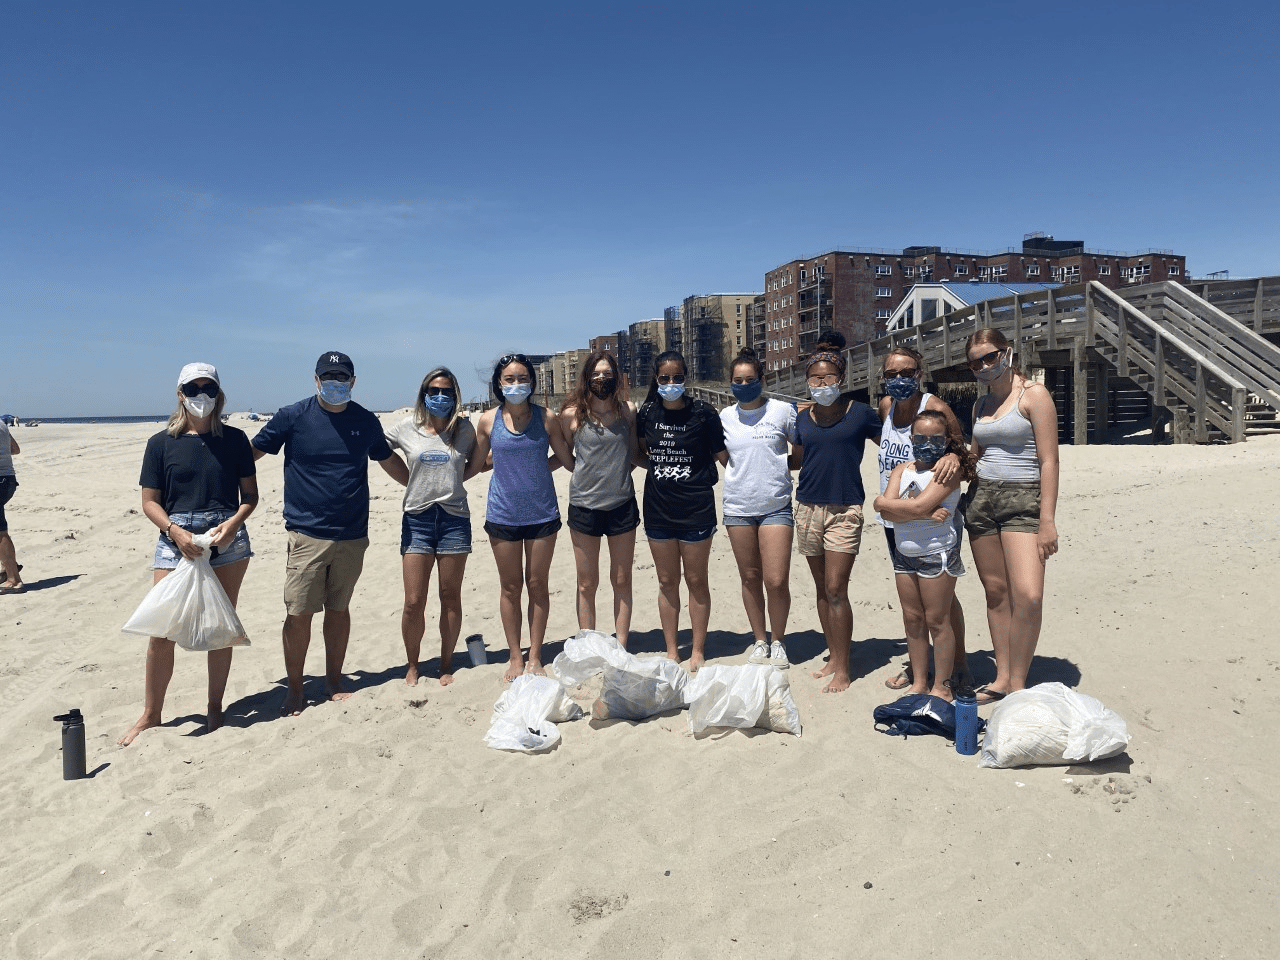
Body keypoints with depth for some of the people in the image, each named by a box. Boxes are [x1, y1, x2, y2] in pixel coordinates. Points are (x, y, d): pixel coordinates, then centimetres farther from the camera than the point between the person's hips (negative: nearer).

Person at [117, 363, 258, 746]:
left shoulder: (234, 440, 5)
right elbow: (150, 501, 3)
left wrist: (233, 522, -11)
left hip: (228, 541, 1)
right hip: (176, 539, 0)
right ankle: (150, 715, 15)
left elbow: (250, 495, 7)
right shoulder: (161, 443, 3)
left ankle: (215, 708, 22)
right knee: (162, 630, -3)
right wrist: (175, 531, -13)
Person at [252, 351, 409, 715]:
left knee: (339, 610, 13)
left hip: (352, 535, 3)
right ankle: (295, 689, 17)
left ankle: (334, 681, 28)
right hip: (307, 534, -2)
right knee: (299, 614, -1)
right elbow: (252, 452, 3)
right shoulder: (292, 416, -3)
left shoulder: (366, 421, 5)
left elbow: (388, 460, 21)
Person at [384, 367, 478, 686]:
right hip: (417, 518, 0)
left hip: (454, 517, 0)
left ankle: (446, 663, 22)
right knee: (414, 602, 0)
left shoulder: (464, 428, 3)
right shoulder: (407, 428, 3)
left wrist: (452, 481, 0)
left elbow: (475, 464, 14)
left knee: (450, 597, 8)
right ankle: (412, 665, 19)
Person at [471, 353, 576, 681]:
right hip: (503, 515, 1)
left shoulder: (546, 418, -6)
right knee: (510, 586, 10)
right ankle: (515, 658, 24)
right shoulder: (488, 421, -3)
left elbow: (568, 460, 5)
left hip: (542, 513, 0)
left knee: (537, 585, 9)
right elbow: (474, 466, 8)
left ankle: (535, 657, 22)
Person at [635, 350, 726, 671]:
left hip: (695, 510, -3)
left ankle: (698, 651, 23)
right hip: (658, 510, 3)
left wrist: (702, 475, -11)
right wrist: (659, 465, 2)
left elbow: (718, 456, 0)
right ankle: (671, 651, 26)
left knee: (696, 581, 9)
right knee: (667, 582, 13)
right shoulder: (647, 414, 0)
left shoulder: (703, 413, -9)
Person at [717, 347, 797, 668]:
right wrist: (747, 472, 6)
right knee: (750, 578, 11)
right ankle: (760, 640, 26)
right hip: (738, 507, 3)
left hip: (775, 506, -3)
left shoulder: (783, 411, -2)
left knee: (776, 581, -7)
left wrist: (780, 467, -4)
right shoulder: (725, 417, 7)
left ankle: (779, 641, 15)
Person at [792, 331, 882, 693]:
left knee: (836, 590, -8)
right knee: (822, 588, 11)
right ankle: (833, 656, 24)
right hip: (808, 508, 5)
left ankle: (842, 670, 2)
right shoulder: (803, 419, 7)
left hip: (845, 509, -4)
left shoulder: (860, 413, -3)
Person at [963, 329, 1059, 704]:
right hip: (982, 497, 6)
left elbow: (1048, 460, -10)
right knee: (996, 592, 7)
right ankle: (1001, 678, 15)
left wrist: (1047, 520, -15)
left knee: (1028, 595, -17)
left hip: (1023, 498, -6)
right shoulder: (981, 404, 14)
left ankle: (1017, 684, -4)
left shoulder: (1033, 395, -5)